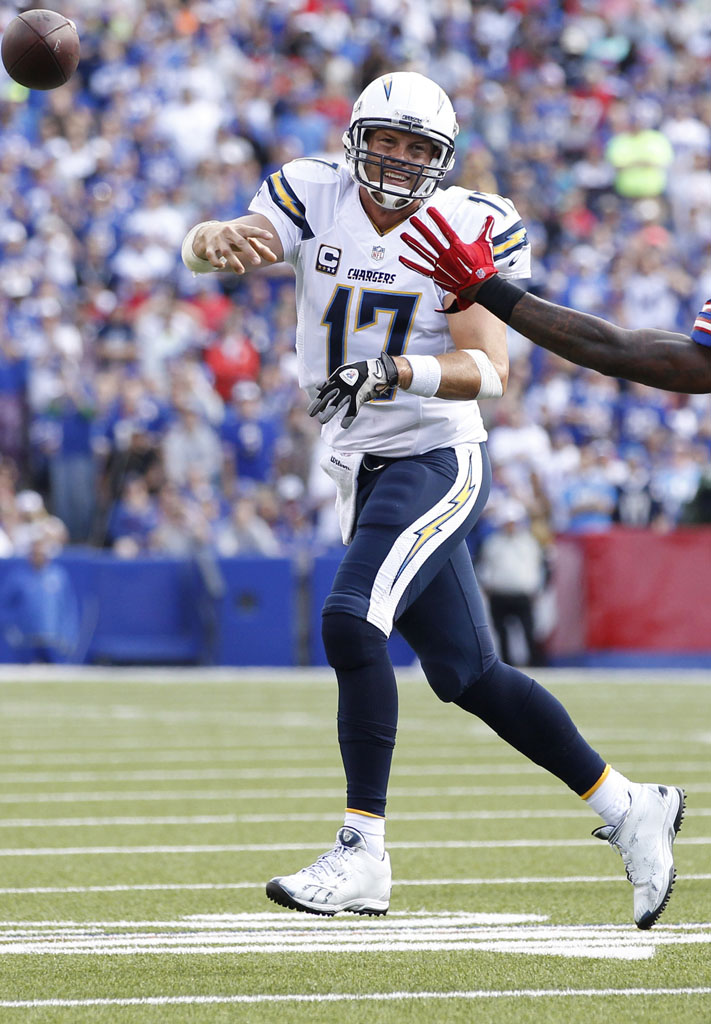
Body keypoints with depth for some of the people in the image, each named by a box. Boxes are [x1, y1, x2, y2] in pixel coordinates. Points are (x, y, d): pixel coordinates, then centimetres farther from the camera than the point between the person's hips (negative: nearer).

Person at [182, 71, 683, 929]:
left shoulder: (469, 231, -8)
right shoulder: (314, 201, 0)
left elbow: (489, 369, -16)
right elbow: (211, 247, -18)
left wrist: (395, 372, -33)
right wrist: (215, 240, -42)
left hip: (436, 459, -5)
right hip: (362, 470, 5)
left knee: (351, 624, -24)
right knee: (469, 675, 9)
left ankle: (363, 857, -20)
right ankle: (629, 809, 22)